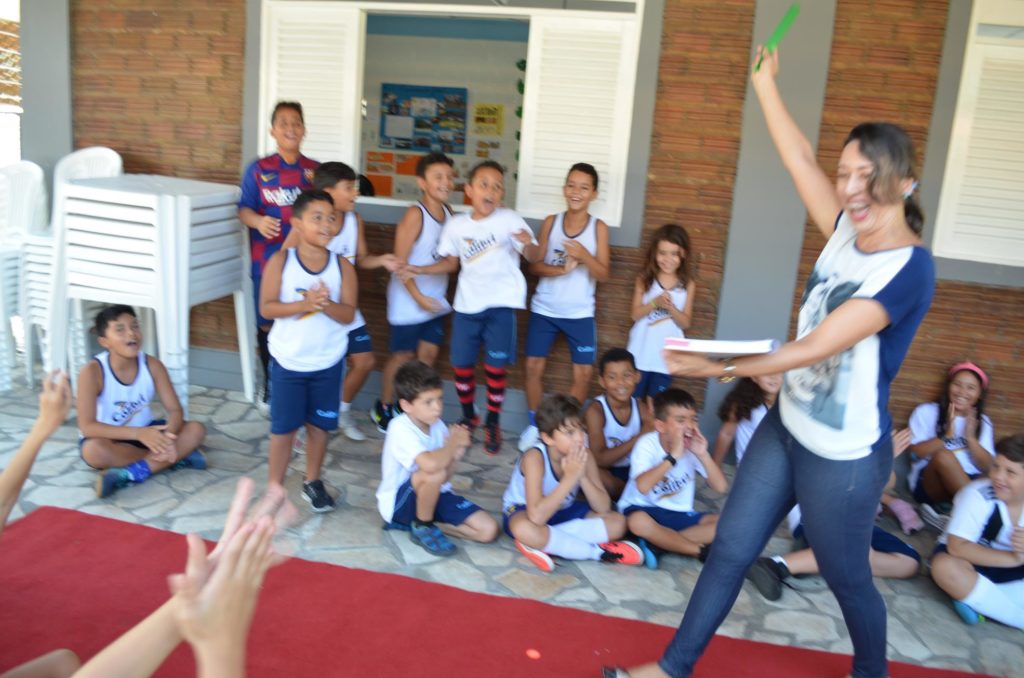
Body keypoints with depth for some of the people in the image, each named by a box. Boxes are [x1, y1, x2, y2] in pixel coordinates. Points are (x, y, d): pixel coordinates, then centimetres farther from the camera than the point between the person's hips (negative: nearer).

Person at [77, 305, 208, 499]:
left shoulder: (152, 365, -12)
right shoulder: (92, 371, -23)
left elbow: (175, 410, -12)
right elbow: (87, 427, -29)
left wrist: (168, 436, -36)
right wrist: (138, 434, -39)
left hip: (145, 433, 3)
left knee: (196, 429, -17)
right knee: (93, 450, -38)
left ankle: (130, 474, -29)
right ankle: (176, 458, -25)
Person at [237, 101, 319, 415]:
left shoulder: (315, 171, 4)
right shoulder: (258, 169, -1)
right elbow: (244, 209, -4)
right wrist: (258, 221, -23)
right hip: (268, 259, -1)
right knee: (267, 324, 9)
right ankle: (270, 384, 29)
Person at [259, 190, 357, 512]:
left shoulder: (342, 266, -6)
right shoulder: (281, 261, -10)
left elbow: (348, 314, -9)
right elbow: (266, 307, -15)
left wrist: (327, 304, -29)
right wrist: (304, 304, -28)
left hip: (328, 362, 2)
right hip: (288, 361, -2)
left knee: (319, 425, 13)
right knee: (283, 427, 6)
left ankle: (312, 482, 33)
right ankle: (275, 488, 21)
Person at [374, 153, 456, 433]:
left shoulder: (447, 211, -1)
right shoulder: (415, 214, -20)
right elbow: (399, 263, -19)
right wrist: (418, 297, -18)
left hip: (435, 299, 6)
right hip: (409, 299, -6)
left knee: (429, 353, 11)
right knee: (403, 356, 6)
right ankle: (383, 409, 26)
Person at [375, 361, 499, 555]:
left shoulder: (437, 425, -4)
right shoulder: (400, 428, -24)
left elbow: (445, 478, 1)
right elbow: (431, 464, -44)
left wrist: (455, 455, -18)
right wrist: (454, 442, -26)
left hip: (432, 494, 7)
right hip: (398, 504, -7)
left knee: (489, 530, -7)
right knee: (434, 473, -38)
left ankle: (422, 520, 6)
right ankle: (422, 527, -10)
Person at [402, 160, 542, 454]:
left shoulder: (509, 220, -9)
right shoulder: (456, 225, 0)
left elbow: (534, 257, -10)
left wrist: (528, 244, -33)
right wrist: (419, 270, 0)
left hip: (501, 303, -3)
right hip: (466, 304, 3)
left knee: (495, 367, -2)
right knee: (461, 365, 8)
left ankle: (493, 423, 19)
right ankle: (468, 416, 32)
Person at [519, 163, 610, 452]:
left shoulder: (599, 227, -5)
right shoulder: (551, 222, -1)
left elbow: (604, 274, -9)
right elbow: (534, 265, -3)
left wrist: (584, 256, -26)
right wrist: (560, 269, -21)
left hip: (580, 313, -1)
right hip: (544, 309, 1)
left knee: (583, 373, -1)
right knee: (534, 366, 1)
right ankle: (533, 426, 19)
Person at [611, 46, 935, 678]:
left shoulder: (909, 269, -22)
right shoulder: (848, 232, 0)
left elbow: (814, 348, -26)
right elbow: (800, 161, 7)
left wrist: (722, 368, -21)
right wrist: (765, 82, 7)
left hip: (845, 457, -7)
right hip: (787, 427, 8)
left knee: (846, 578, 15)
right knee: (729, 551, 12)